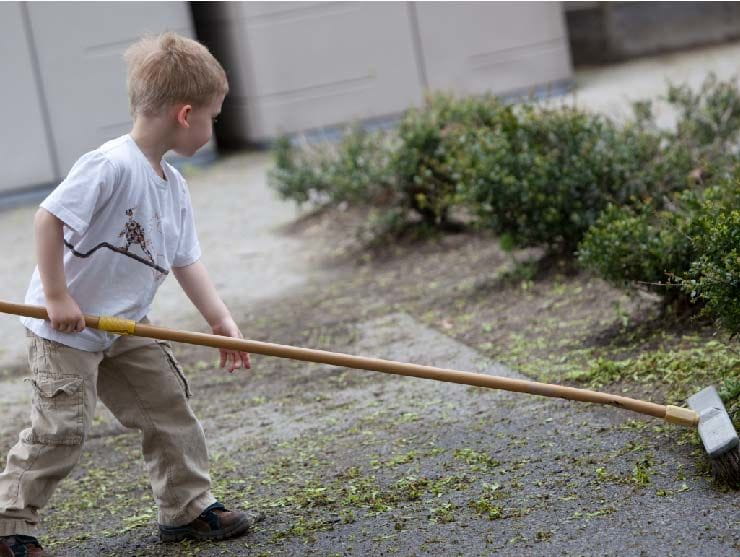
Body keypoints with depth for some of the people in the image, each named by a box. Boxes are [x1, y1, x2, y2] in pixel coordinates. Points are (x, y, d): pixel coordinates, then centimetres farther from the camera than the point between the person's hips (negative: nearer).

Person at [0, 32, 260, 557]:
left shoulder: (174, 187, 4)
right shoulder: (111, 165, -25)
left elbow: (186, 262, 7)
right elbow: (49, 217, -28)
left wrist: (223, 321, -1)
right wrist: (57, 297, -25)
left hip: (125, 327, 9)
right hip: (65, 330, -9)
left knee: (169, 404, 9)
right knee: (63, 427, -7)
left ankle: (189, 506, 22)